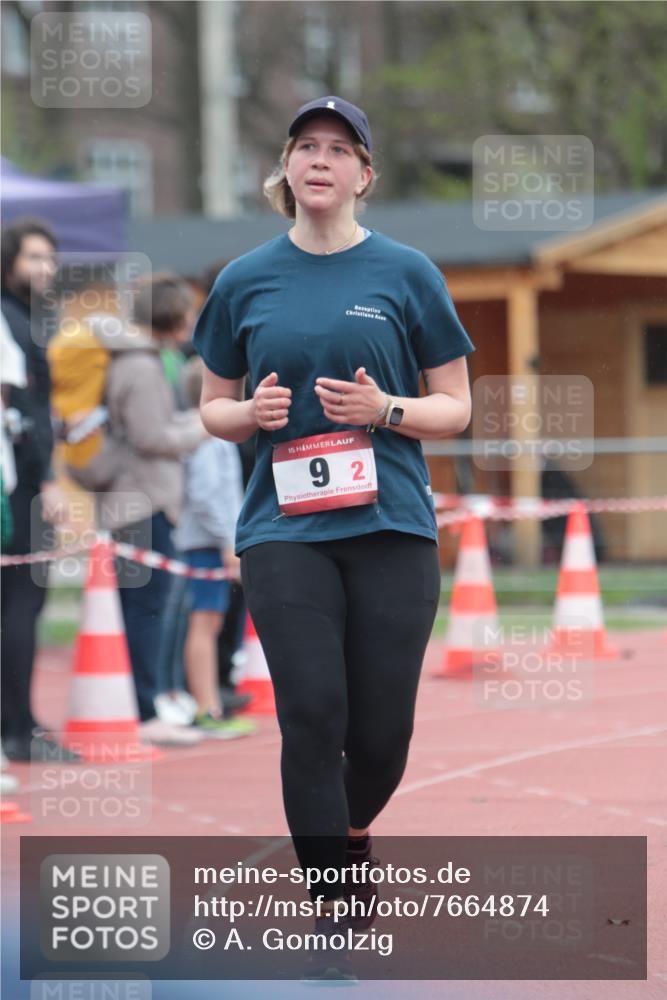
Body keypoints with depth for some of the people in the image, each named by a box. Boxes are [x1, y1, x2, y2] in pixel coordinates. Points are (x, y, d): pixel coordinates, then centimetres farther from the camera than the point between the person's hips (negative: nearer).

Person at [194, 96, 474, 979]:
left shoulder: (406, 273, 3)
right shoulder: (246, 280, 8)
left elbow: (455, 408, 6)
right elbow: (213, 407, 16)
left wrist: (385, 410, -13)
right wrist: (253, 413, -7)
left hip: (392, 525, 0)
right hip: (285, 530, 0)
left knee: (382, 730, 1)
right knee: (312, 715, -10)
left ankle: (353, 834, 35)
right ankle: (333, 915, -2)